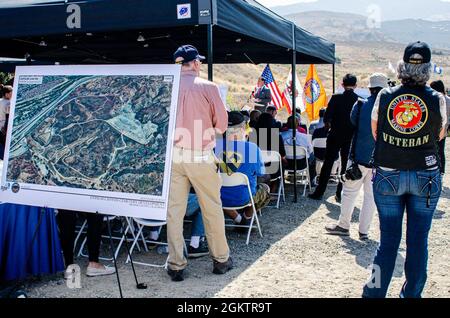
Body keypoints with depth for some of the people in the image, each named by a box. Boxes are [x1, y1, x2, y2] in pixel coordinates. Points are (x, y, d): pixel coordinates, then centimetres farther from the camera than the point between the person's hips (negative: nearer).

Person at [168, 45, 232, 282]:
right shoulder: (207, 87, -5)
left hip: (173, 155, 2)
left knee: (174, 210, 7)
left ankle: (176, 265, 13)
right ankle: (221, 259, 23)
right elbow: (221, 123, -2)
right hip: (200, 156, -2)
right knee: (212, 208, 11)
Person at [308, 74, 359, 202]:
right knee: (346, 165, 11)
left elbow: (326, 118, -11)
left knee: (327, 164, 7)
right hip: (351, 137, 1)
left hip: (335, 136, -1)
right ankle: (340, 194, 13)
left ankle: (319, 192, 10)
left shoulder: (336, 98, -10)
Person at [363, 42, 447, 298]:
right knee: (418, 240, 11)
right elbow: (440, 134, 9)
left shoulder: (385, 96, -4)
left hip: (388, 176, 1)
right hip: (425, 177, -1)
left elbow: (374, 131, 9)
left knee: (389, 239, 8)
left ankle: (375, 291, 11)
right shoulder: (437, 99, -6)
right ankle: (412, 293, 22)